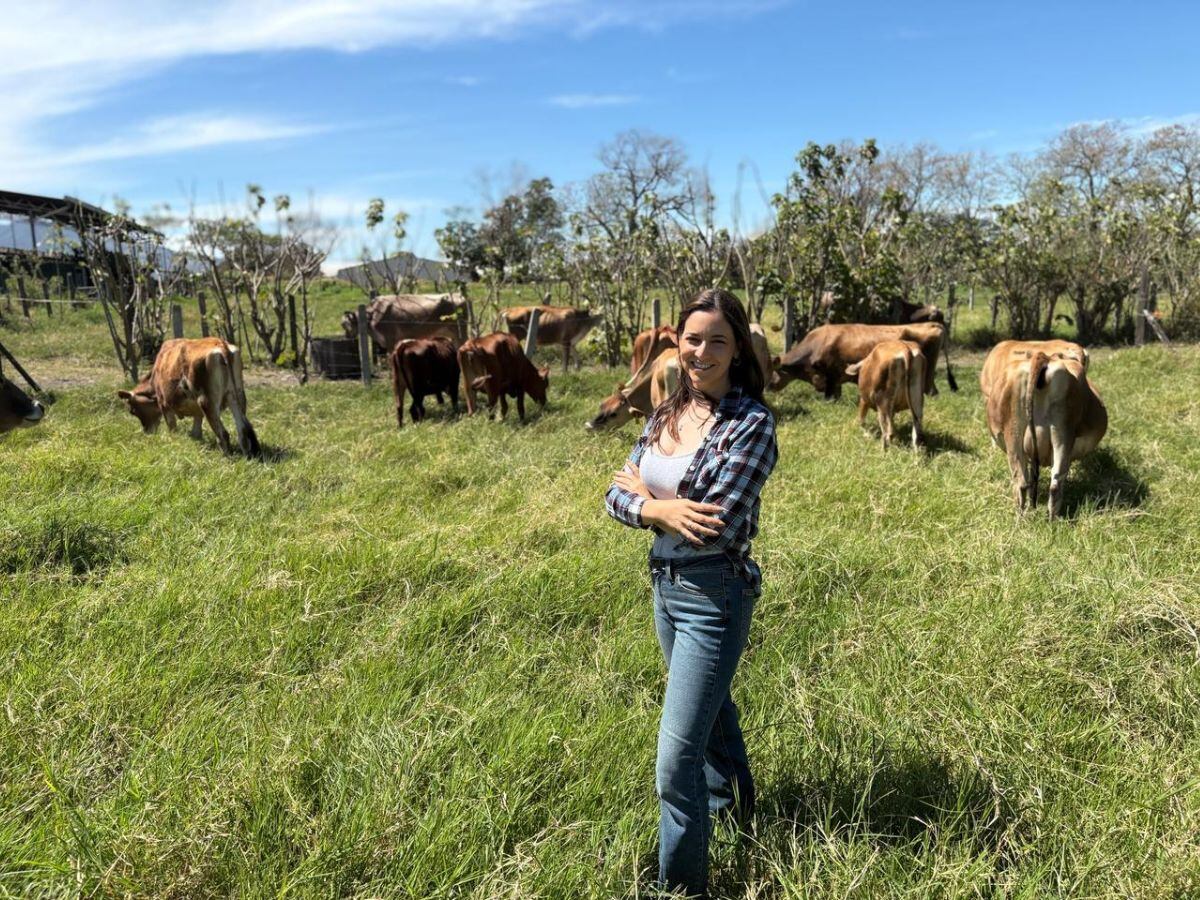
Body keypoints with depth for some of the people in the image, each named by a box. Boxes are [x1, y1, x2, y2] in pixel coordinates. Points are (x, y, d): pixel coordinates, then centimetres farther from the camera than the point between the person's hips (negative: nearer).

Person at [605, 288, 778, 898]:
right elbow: (616, 496, -2)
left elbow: (714, 528, -25)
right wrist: (660, 509, -22)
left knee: (677, 759, -3)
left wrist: (644, 492, -13)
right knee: (708, 705, 30)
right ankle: (734, 802, 57)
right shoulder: (666, 415, 3)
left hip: (714, 596, -7)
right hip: (665, 584, 8)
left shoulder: (752, 423, -18)